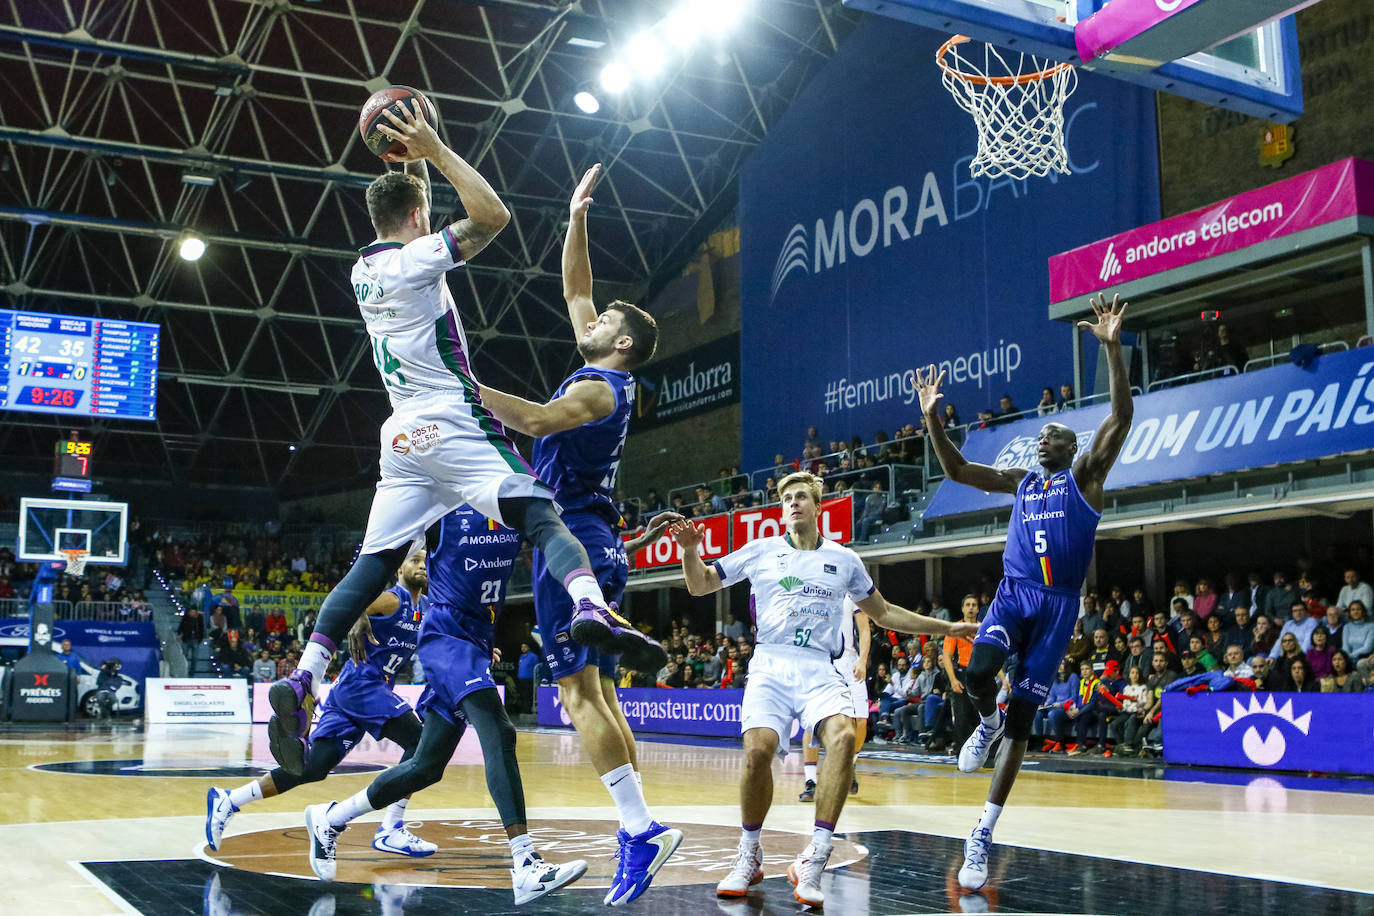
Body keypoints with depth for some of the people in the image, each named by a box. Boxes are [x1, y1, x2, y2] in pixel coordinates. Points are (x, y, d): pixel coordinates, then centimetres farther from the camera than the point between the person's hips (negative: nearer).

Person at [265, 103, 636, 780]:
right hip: (453, 425, -7)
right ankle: (590, 609, -44)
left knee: (372, 565, 7)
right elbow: (492, 216, -14)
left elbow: (398, 205, 39)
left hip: (403, 436, 7)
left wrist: (410, 166, 29)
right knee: (542, 520, -17)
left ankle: (302, 680, -1)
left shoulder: (363, 268, 18)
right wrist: (434, 151, -7)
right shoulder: (415, 259, -5)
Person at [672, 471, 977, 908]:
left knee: (843, 736, -30)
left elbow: (883, 613, 27)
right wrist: (690, 550, -5)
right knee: (758, 750, -24)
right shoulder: (760, 552, 13)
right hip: (770, 665, -1)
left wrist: (946, 628, 25)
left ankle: (812, 863, -25)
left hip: (821, 670, 1)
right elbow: (700, 585, 16)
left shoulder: (844, 560, 16)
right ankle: (749, 856, 1)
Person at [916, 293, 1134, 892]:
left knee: (1021, 717, -3)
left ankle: (983, 835, 2)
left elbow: (1121, 417, -8)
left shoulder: (1085, 473, 5)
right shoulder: (1020, 481, 18)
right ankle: (986, 722, 9)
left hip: (1058, 604, -2)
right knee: (978, 673, -29)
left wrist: (1112, 347, -19)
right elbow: (958, 471, 18)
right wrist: (932, 417, 7)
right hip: (1012, 594, 3)